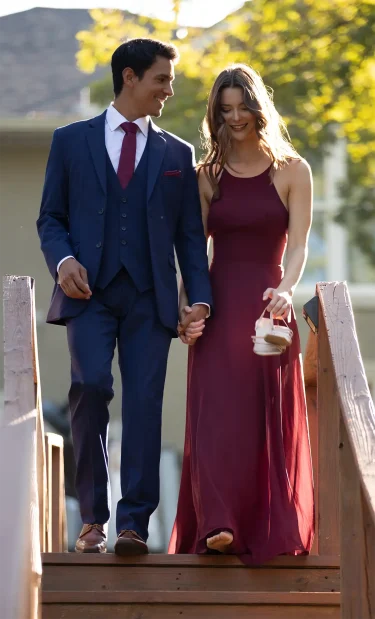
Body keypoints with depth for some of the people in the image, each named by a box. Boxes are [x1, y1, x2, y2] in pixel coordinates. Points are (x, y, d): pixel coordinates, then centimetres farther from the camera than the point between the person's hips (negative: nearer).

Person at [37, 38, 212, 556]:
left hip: (149, 295, 2)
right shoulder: (71, 141, 12)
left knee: (144, 401, -9)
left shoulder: (177, 154, 16)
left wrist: (200, 298, 0)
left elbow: (190, 235, 13)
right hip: (90, 290, -2)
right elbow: (51, 217, 11)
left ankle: (134, 523, -8)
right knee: (91, 383, -19)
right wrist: (62, 259, -10)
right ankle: (93, 517, -6)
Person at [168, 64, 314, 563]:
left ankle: (272, 530, 10)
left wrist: (285, 290, -23)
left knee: (272, 420, 1)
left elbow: (298, 245, -4)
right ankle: (218, 524, -21)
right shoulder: (209, 175, 10)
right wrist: (185, 305, -5)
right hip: (218, 308, 1)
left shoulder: (291, 171, 4)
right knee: (216, 410, -12)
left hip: (268, 306, -1)